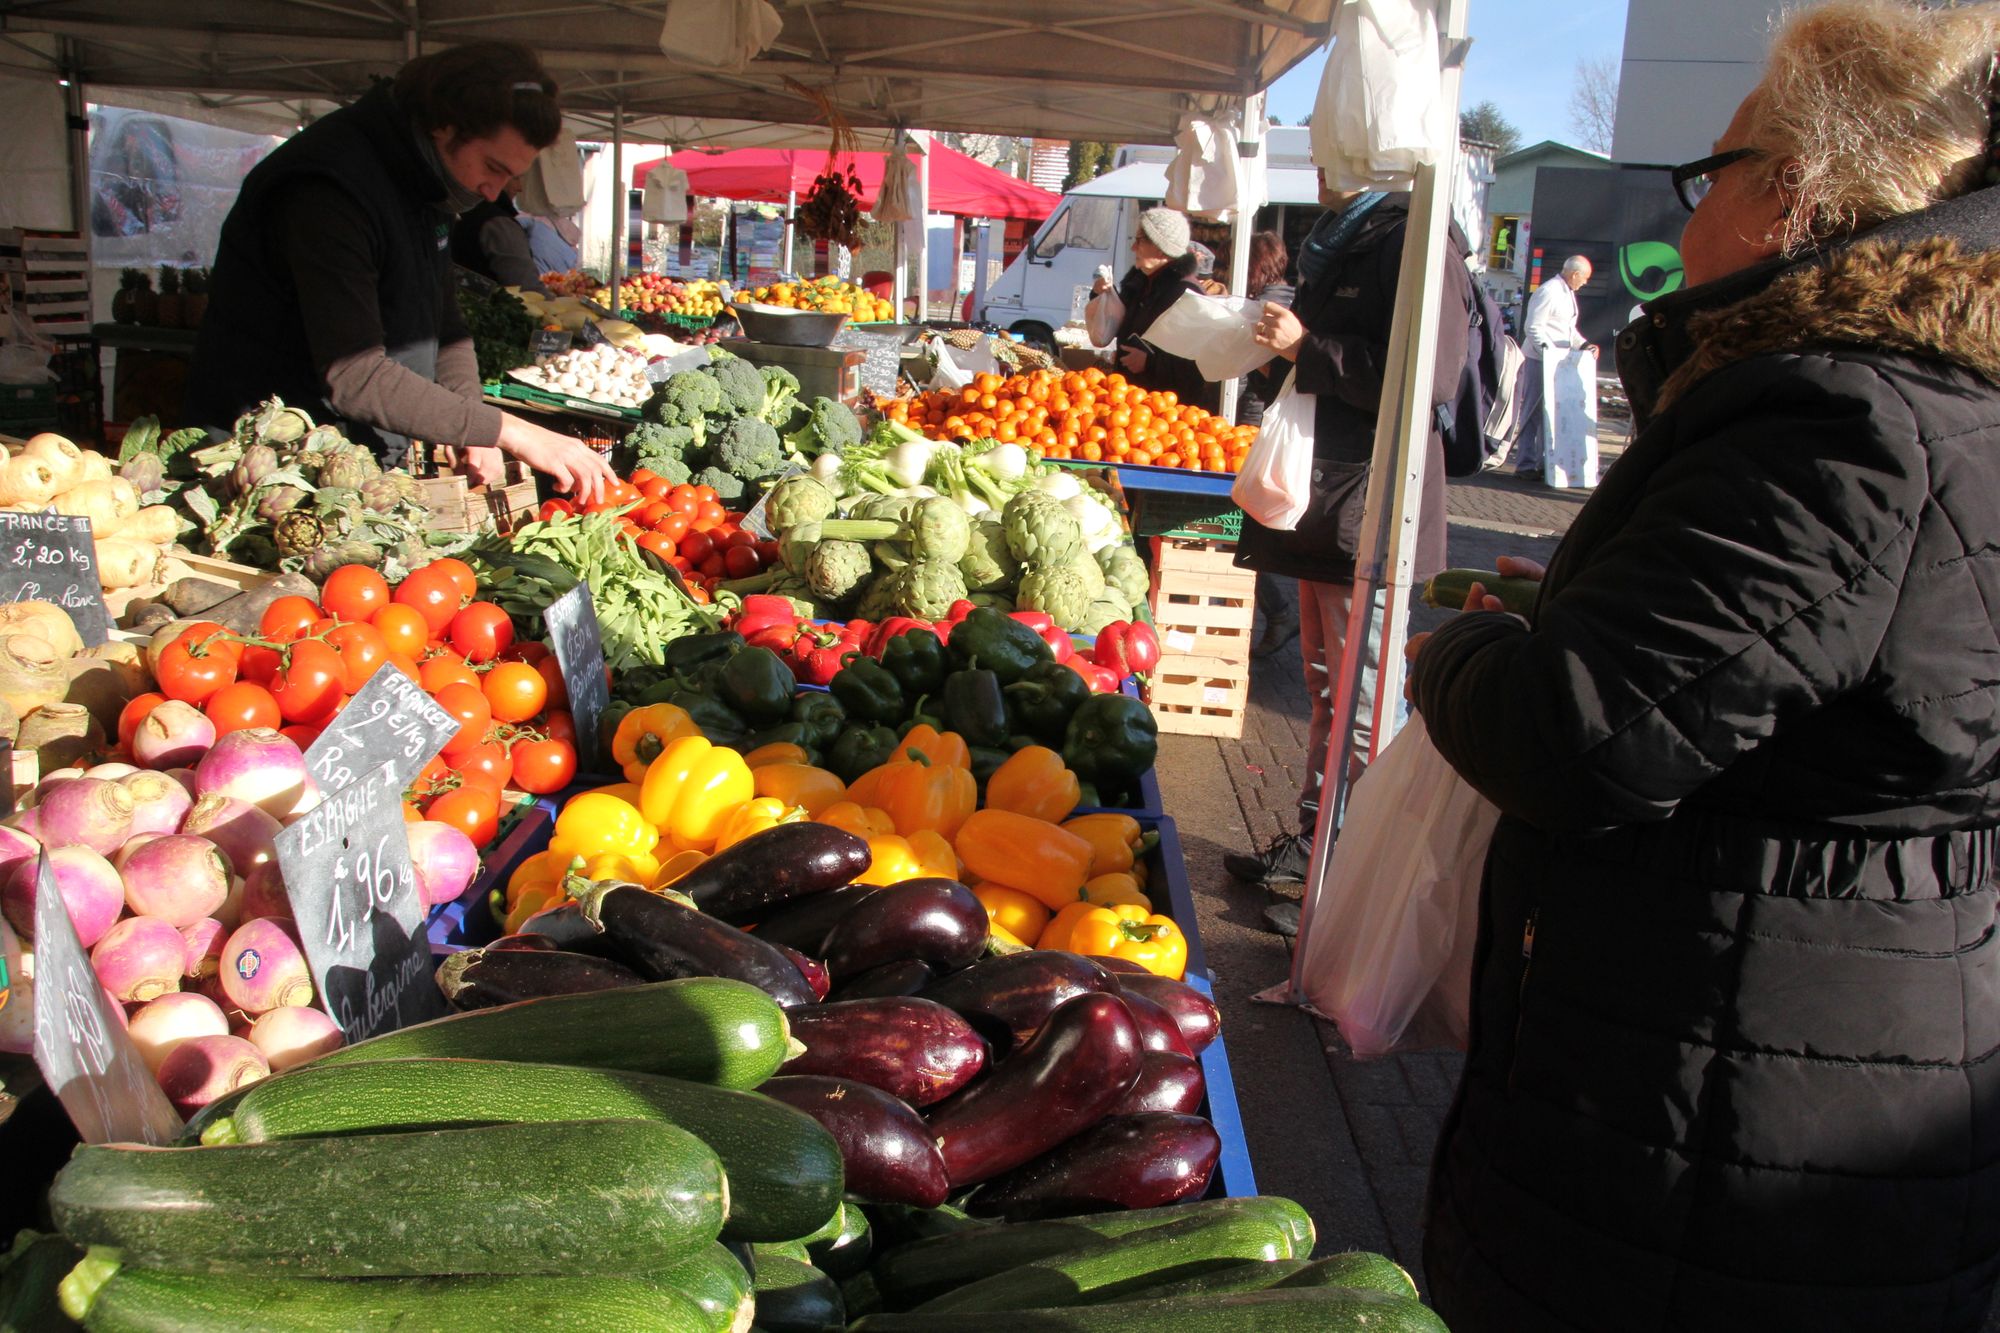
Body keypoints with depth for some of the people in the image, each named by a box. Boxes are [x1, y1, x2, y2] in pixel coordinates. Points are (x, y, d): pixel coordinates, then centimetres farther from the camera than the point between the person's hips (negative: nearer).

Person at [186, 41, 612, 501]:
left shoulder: (422, 180, 5)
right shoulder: (329, 187, -23)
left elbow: (445, 327, 11)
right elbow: (355, 377, -29)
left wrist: (475, 438, -6)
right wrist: (506, 430, -29)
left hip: (375, 463, 8)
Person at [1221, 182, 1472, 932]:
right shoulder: (1338, 243, 18)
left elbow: (1427, 379, -26)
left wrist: (1309, 349, -21)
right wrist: (1286, 344, 14)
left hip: (1371, 511, -10)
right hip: (1323, 503, 10)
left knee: (1363, 702, -5)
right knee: (1325, 683, 18)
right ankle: (1316, 840, 30)